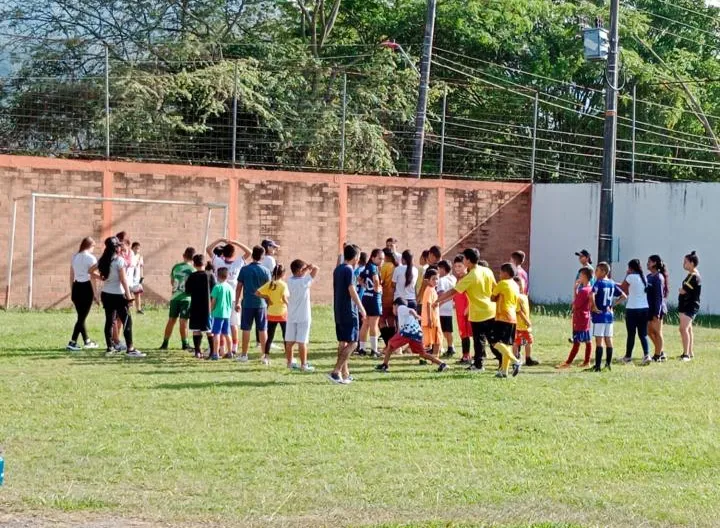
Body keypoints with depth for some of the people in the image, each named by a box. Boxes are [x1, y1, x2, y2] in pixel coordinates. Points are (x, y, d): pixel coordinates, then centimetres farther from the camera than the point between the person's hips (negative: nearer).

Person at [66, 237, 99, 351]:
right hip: (86, 287, -7)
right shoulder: (91, 258, -9)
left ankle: (87, 341, 28)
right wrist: (95, 294, -8)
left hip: (76, 287, 7)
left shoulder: (74, 257, 9)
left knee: (81, 316, 16)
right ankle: (72, 342, -8)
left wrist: (72, 291, 21)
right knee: (82, 317, -2)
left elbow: (71, 276, 13)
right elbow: (92, 277, -12)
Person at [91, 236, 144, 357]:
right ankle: (130, 349, -5)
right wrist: (129, 295, -12)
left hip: (106, 294, 7)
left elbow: (91, 271, 15)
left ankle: (110, 348, 14)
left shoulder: (103, 260, 6)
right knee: (127, 321, -2)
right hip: (117, 295, -7)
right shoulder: (119, 260, -14)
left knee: (109, 320, 12)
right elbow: (123, 279, -15)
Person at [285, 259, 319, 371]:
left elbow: (299, 275, 20)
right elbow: (316, 269, -15)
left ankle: (290, 362, 18)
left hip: (291, 316, 6)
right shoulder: (304, 281, -16)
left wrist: (307, 268, 8)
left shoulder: (290, 281, 1)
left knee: (290, 341, 10)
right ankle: (304, 365, -1)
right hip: (303, 316, -6)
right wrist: (309, 266, 1)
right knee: (302, 342, -4)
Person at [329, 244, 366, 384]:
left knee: (342, 342, 11)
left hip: (339, 311, 9)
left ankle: (345, 374, 13)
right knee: (351, 342, -8)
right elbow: (351, 290, -17)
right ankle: (336, 371, -17)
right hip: (349, 312, -9)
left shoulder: (337, 269, 13)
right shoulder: (348, 270, -13)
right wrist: (361, 308, -10)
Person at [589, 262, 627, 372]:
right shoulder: (612, 283, 10)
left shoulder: (598, 283, -11)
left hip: (599, 315, -7)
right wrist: (613, 305, 12)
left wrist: (594, 307, -16)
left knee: (599, 340, -6)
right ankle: (608, 364, 12)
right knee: (608, 340, 9)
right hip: (609, 315, 7)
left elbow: (592, 295, -29)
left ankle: (598, 366, -6)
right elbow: (623, 296, 15)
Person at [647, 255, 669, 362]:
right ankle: (661, 352, 24)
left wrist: (657, 313, -19)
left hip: (657, 309, -9)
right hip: (650, 308, 9)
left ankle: (658, 355, 8)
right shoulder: (649, 276, 11)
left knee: (657, 332, 0)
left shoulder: (658, 278, -14)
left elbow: (659, 296, -17)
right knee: (650, 331, 13)